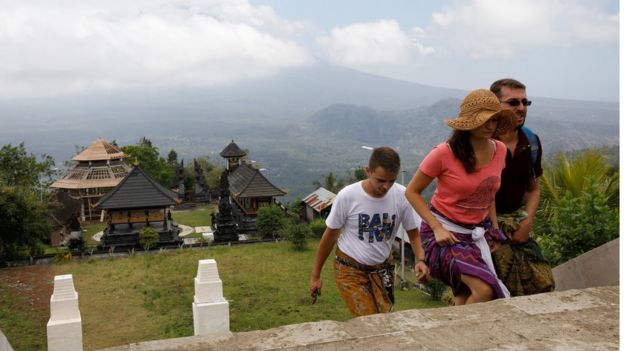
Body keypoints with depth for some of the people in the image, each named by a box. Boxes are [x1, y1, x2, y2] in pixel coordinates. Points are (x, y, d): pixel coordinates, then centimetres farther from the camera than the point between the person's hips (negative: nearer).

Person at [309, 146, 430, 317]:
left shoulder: (402, 196, -13)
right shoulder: (347, 196, -19)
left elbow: (414, 234, -1)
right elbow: (330, 236, -6)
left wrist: (421, 260, -22)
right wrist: (316, 275, 1)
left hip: (381, 270, 3)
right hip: (350, 270, -3)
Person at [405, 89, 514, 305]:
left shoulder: (499, 150, 1)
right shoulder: (444, 153, -17)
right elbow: (412, 192, -8)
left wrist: (494, 230, 12)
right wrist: (437, 228, -17)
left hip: (478, 233, 6)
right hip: (445, 233, -6)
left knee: (465, 302, 6)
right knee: (484, 289, -23)